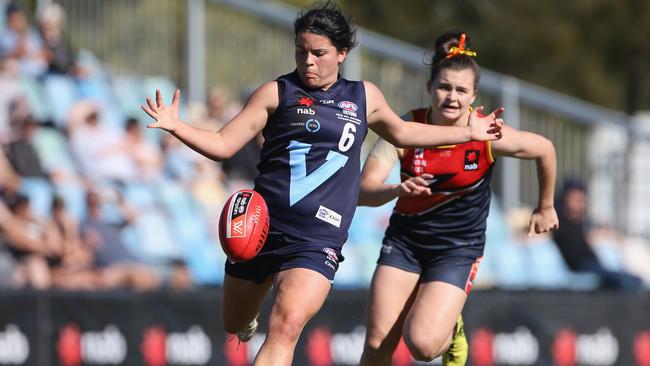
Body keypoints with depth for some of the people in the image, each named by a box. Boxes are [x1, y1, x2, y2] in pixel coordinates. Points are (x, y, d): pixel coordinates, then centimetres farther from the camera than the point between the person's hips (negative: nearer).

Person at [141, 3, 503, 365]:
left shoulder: (364, 96, 11)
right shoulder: (277, 93, 1)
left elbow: (402, 132, 30)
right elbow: (223, 145, -1)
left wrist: (469, 132, 33)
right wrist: (175, 126, -18)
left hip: (316, 242, -1)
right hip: (261, 227, 1)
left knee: (286, 326, -25)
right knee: (234, 324, 17)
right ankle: (252, 313, 56)